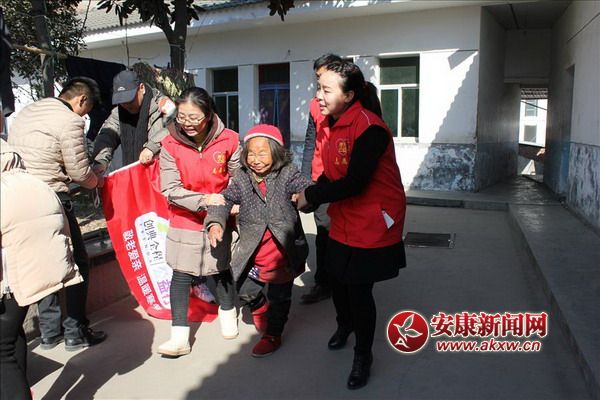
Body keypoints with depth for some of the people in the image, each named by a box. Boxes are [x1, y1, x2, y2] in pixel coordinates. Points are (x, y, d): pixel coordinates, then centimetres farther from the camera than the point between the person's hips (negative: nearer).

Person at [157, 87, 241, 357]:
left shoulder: (228, 140, -11)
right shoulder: (170, 145, -10)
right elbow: (170, 189, -13)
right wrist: (203, 200, -24)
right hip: (184, 220, 0)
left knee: (218, 269, 12)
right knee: (181, 274, 0)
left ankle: (227, 311, 42)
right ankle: (180, 337, 10)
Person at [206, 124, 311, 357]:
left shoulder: (287, 175, -10)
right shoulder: (242, 179, -3)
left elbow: (308, 189, -23)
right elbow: (224, 200, -8)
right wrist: (215, 222, -27)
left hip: (283, 252, -3)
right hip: (252, 254, 3)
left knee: (279, 297, 11)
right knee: (244, 291, 15)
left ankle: (273, 335, 34)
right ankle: (260, 308, 48)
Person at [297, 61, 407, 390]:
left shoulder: (369, 128, -23)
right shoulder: (334, 123, 3)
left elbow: (354, 182, -26)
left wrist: (310, 196, -16)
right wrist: (310, 196, -6)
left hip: (372, 224, -7)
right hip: (343, 222, 7)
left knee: (359, 289, 2)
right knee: (337, 279, 18)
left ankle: (363, 355, 26)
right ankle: (344, 324, 50)